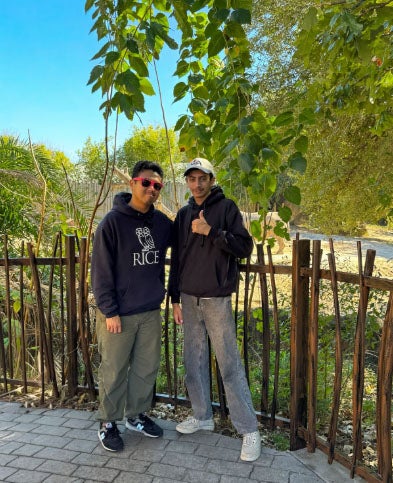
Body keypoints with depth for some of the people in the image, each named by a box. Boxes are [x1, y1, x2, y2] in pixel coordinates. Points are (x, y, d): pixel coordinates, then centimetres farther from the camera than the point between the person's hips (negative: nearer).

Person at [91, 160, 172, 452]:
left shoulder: (162, 223, 4)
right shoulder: (113, 221, -11)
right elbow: (101, 271, -12)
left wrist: (159, 292, 10)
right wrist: (110, 311, -14)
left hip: (151, 312, 5)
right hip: (119, 314, -5)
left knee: (147, 368, 14)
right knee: (114, 371, 7)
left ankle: (136, 414, 34)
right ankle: (108, 422, 27)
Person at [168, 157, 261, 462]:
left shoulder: (226, 208, -4)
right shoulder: (184, 215, 10)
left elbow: (245, 248, -11)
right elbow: (176, 259, 13)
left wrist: (210, 231, -21)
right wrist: (175, 299, 11)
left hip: (217, 300, -5)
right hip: (189, 299, 6)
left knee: (230, 365, -2)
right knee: (194, 361, 14)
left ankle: (249, 430, 11)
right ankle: (202, 416, 31)